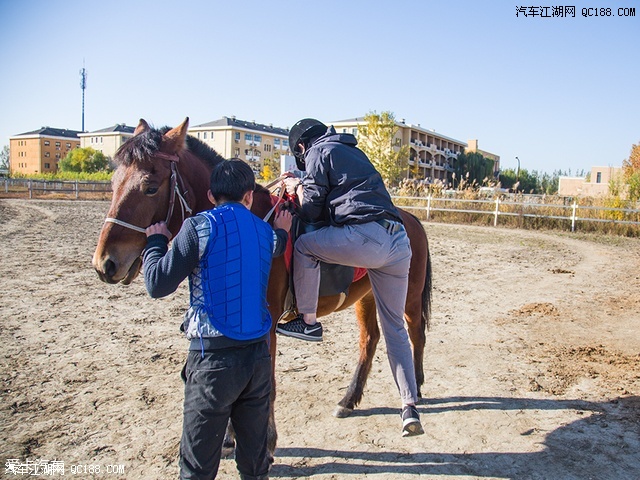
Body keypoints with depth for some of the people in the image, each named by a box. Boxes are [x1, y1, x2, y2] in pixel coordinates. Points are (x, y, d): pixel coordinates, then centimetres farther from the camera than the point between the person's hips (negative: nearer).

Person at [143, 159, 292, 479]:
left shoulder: (198, 227, -10)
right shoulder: (266, 231, 6)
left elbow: (158, 285, -10)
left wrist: (155, 241, 6)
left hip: (213, 358, -5)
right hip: (258, 356, 5)